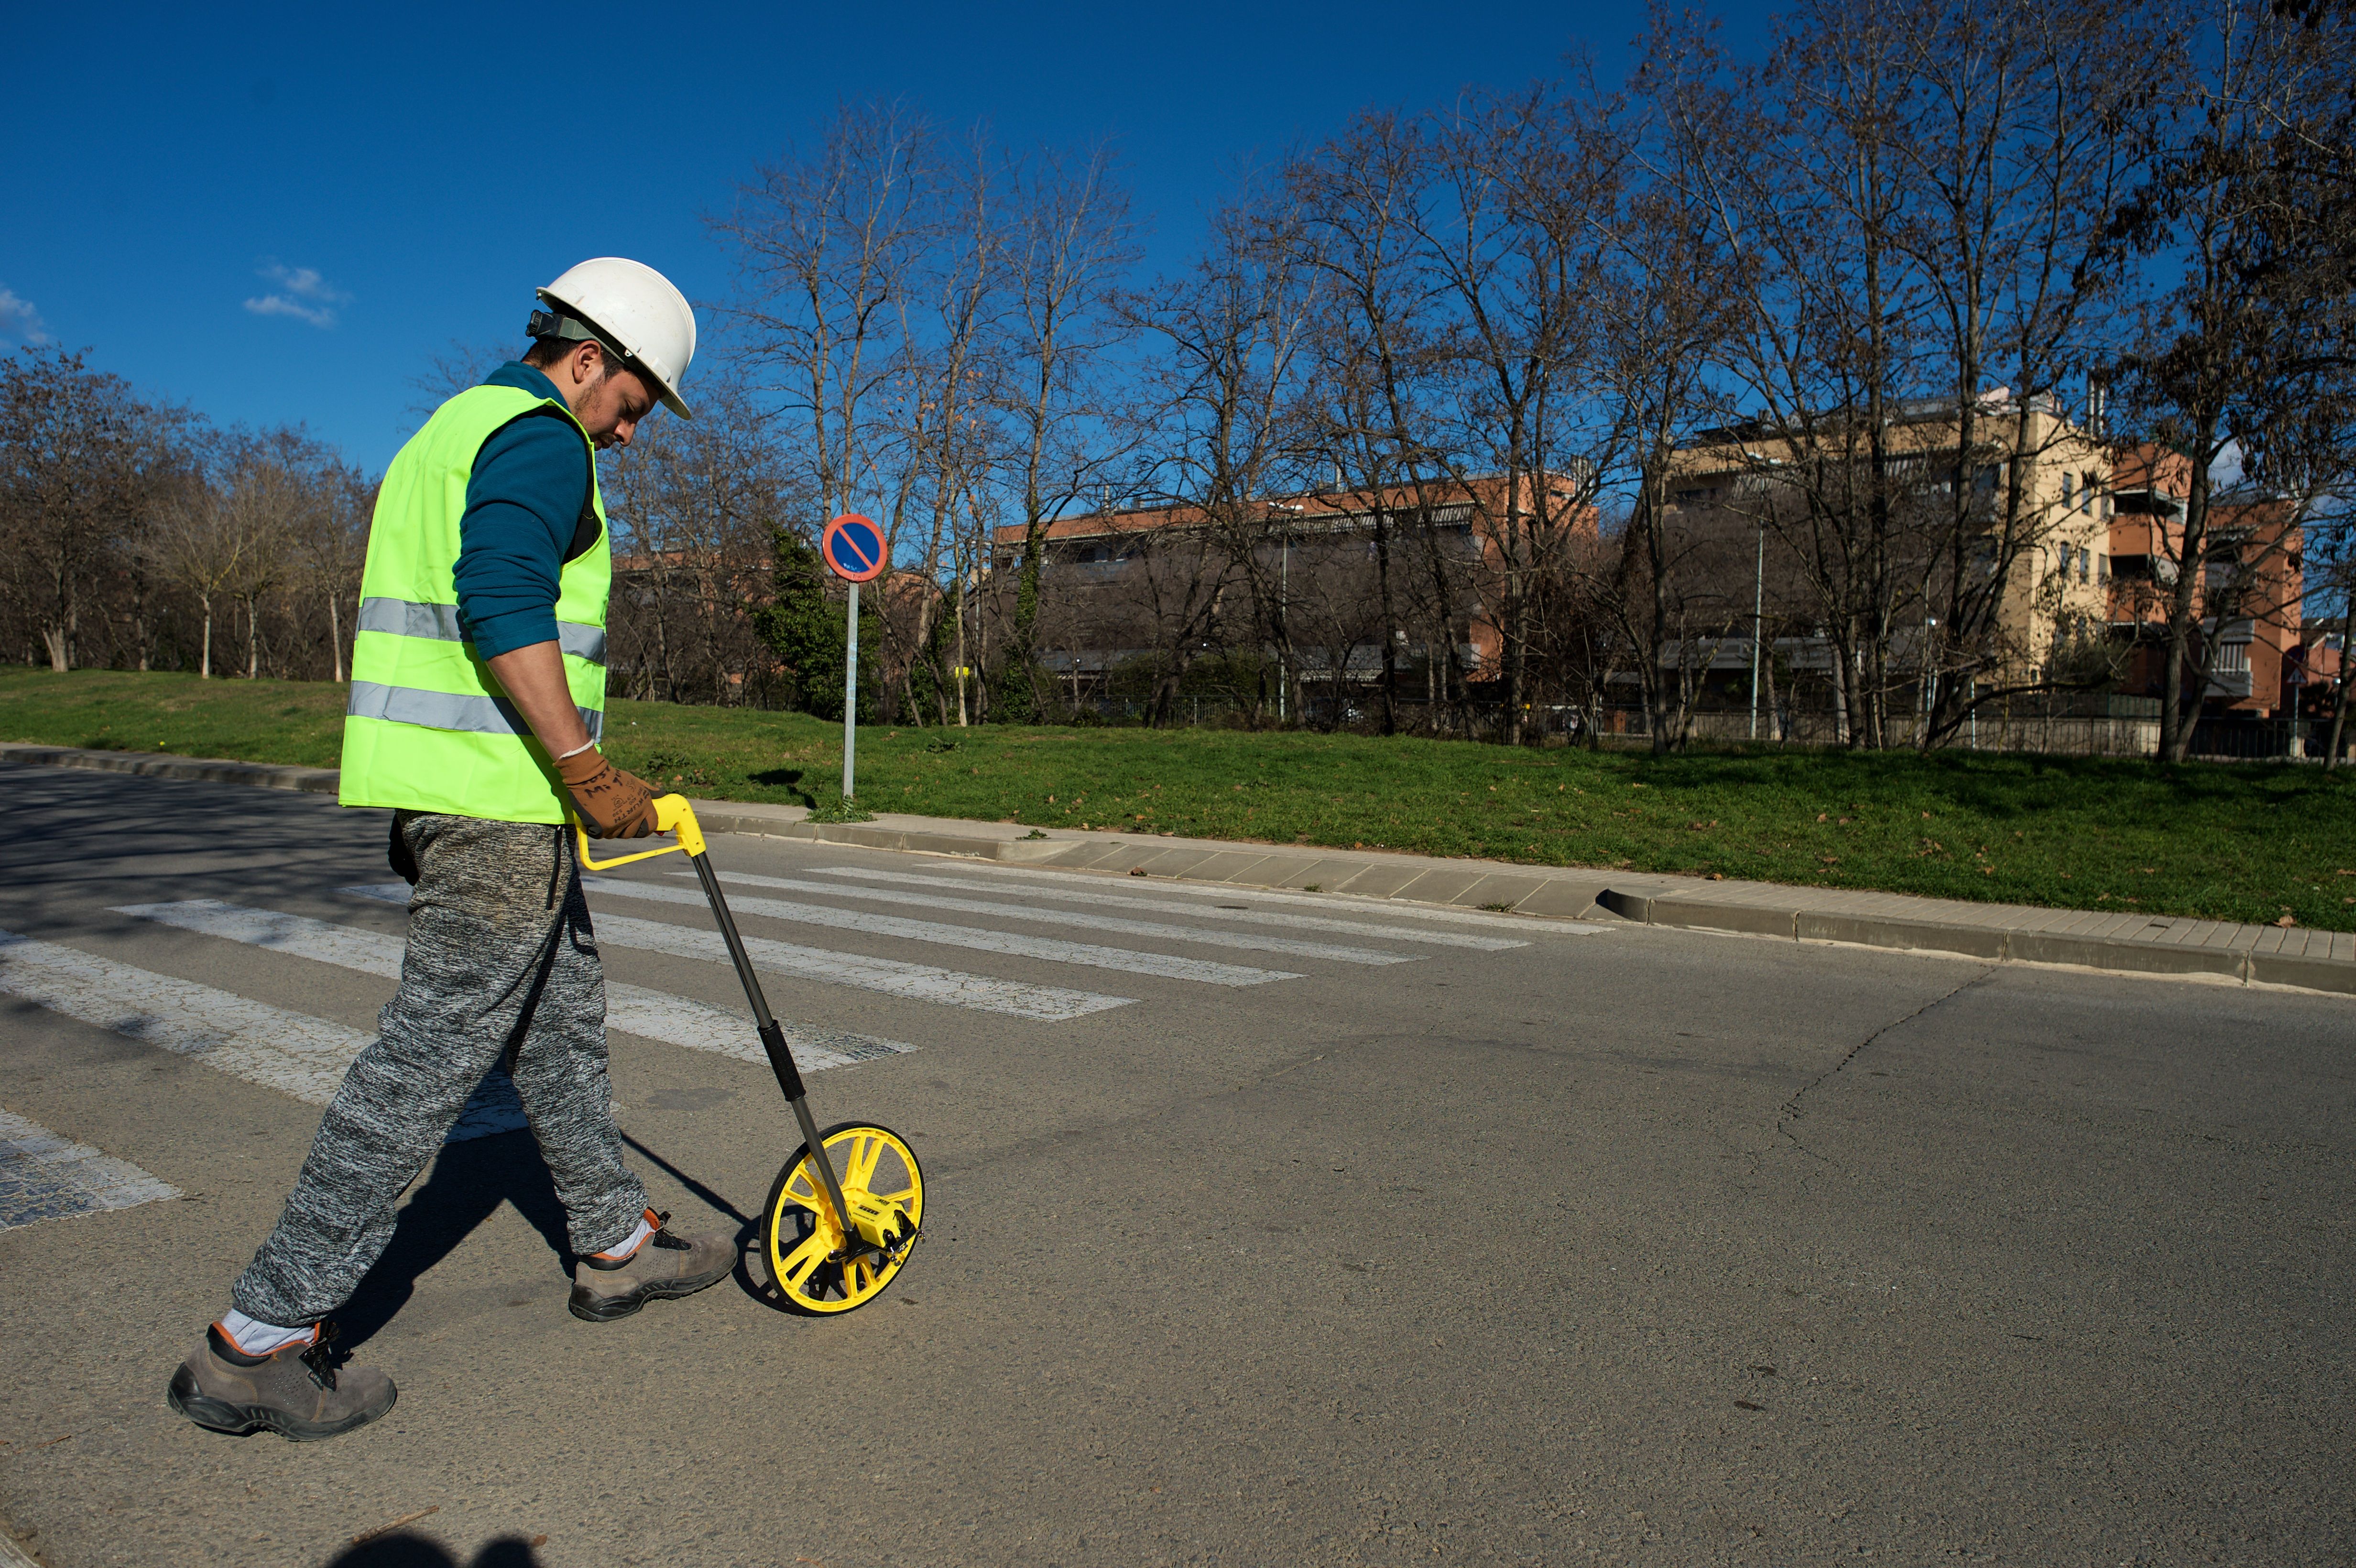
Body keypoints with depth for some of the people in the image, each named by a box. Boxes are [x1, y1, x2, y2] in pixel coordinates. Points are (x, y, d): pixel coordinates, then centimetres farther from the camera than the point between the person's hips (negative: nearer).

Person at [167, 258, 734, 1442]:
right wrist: (589, 776, -22)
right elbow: (503, 606, -24)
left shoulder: (446, 431, 22)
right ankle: (260, 1339, 3)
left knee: (562, 1015, 17)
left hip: (433, 784, 11)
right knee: (432, 1054, -5)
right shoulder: (541, 438, -10)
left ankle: (619, 1249, 30)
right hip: (498, 794, -11)